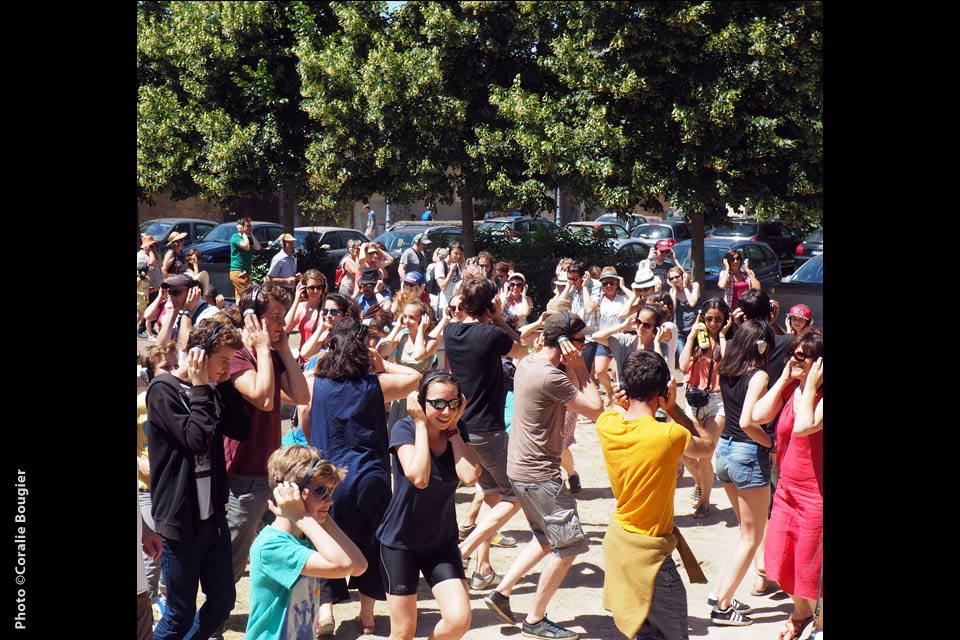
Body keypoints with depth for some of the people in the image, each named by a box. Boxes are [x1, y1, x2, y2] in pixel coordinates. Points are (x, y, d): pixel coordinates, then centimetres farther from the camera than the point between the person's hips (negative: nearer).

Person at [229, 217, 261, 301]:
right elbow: (247, 246, -21)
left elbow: (258, 247, 0)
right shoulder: (235, 237, -6)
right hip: (238, 272, -9)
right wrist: (243, 233, -8)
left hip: (245, 272, 9)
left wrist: (251, 234, 4)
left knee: (240, 297, 9)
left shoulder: (249, 238, 17)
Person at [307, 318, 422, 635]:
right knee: (371, 546, 13)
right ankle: (367, 615, 19)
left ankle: (326, 605, 3)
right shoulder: (375, 384, -6)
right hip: (372, 478, 0)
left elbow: (305, 428, 11)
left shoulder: (314, 384, -2)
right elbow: (414, 377, 8)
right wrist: (382, 364, 11)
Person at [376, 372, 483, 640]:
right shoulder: (404, 429, -16)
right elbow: (419, 477, -32)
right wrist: (421, 424, -24)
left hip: (442, 542, 4)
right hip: (400, 541, -4)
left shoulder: (456, 432, -3)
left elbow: (470, 476, -20)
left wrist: (453, 428, -16)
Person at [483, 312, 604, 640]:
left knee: (547, 538, 24)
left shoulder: (527, 363, 7)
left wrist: (572, 368, 2)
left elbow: (574, 397, 14)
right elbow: (596, 409, -18)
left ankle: (502, 591, 24)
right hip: (539, 474, -10)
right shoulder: (550, 376, -25)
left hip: (521, 467, 10)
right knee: (569, 546, 1)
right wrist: (578, 366, -15)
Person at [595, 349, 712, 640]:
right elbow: (704, 445, -1)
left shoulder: (607, 424, -8)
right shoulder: (670, 435, -24)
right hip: (648, 551, -7)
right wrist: (672, 407, -5)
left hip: (618, 538, 7)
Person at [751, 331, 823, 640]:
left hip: (815, 495, -7)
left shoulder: (821, 397, -17)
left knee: (812, 567, 7)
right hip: (787, 489, 7)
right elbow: (759, 415, -11)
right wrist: (784, 378, -9)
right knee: (781, 560, 16)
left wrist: (810, 385, -24)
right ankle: (802, 612, 42)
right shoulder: (789, 389, 3)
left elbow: (803, 426, -33)